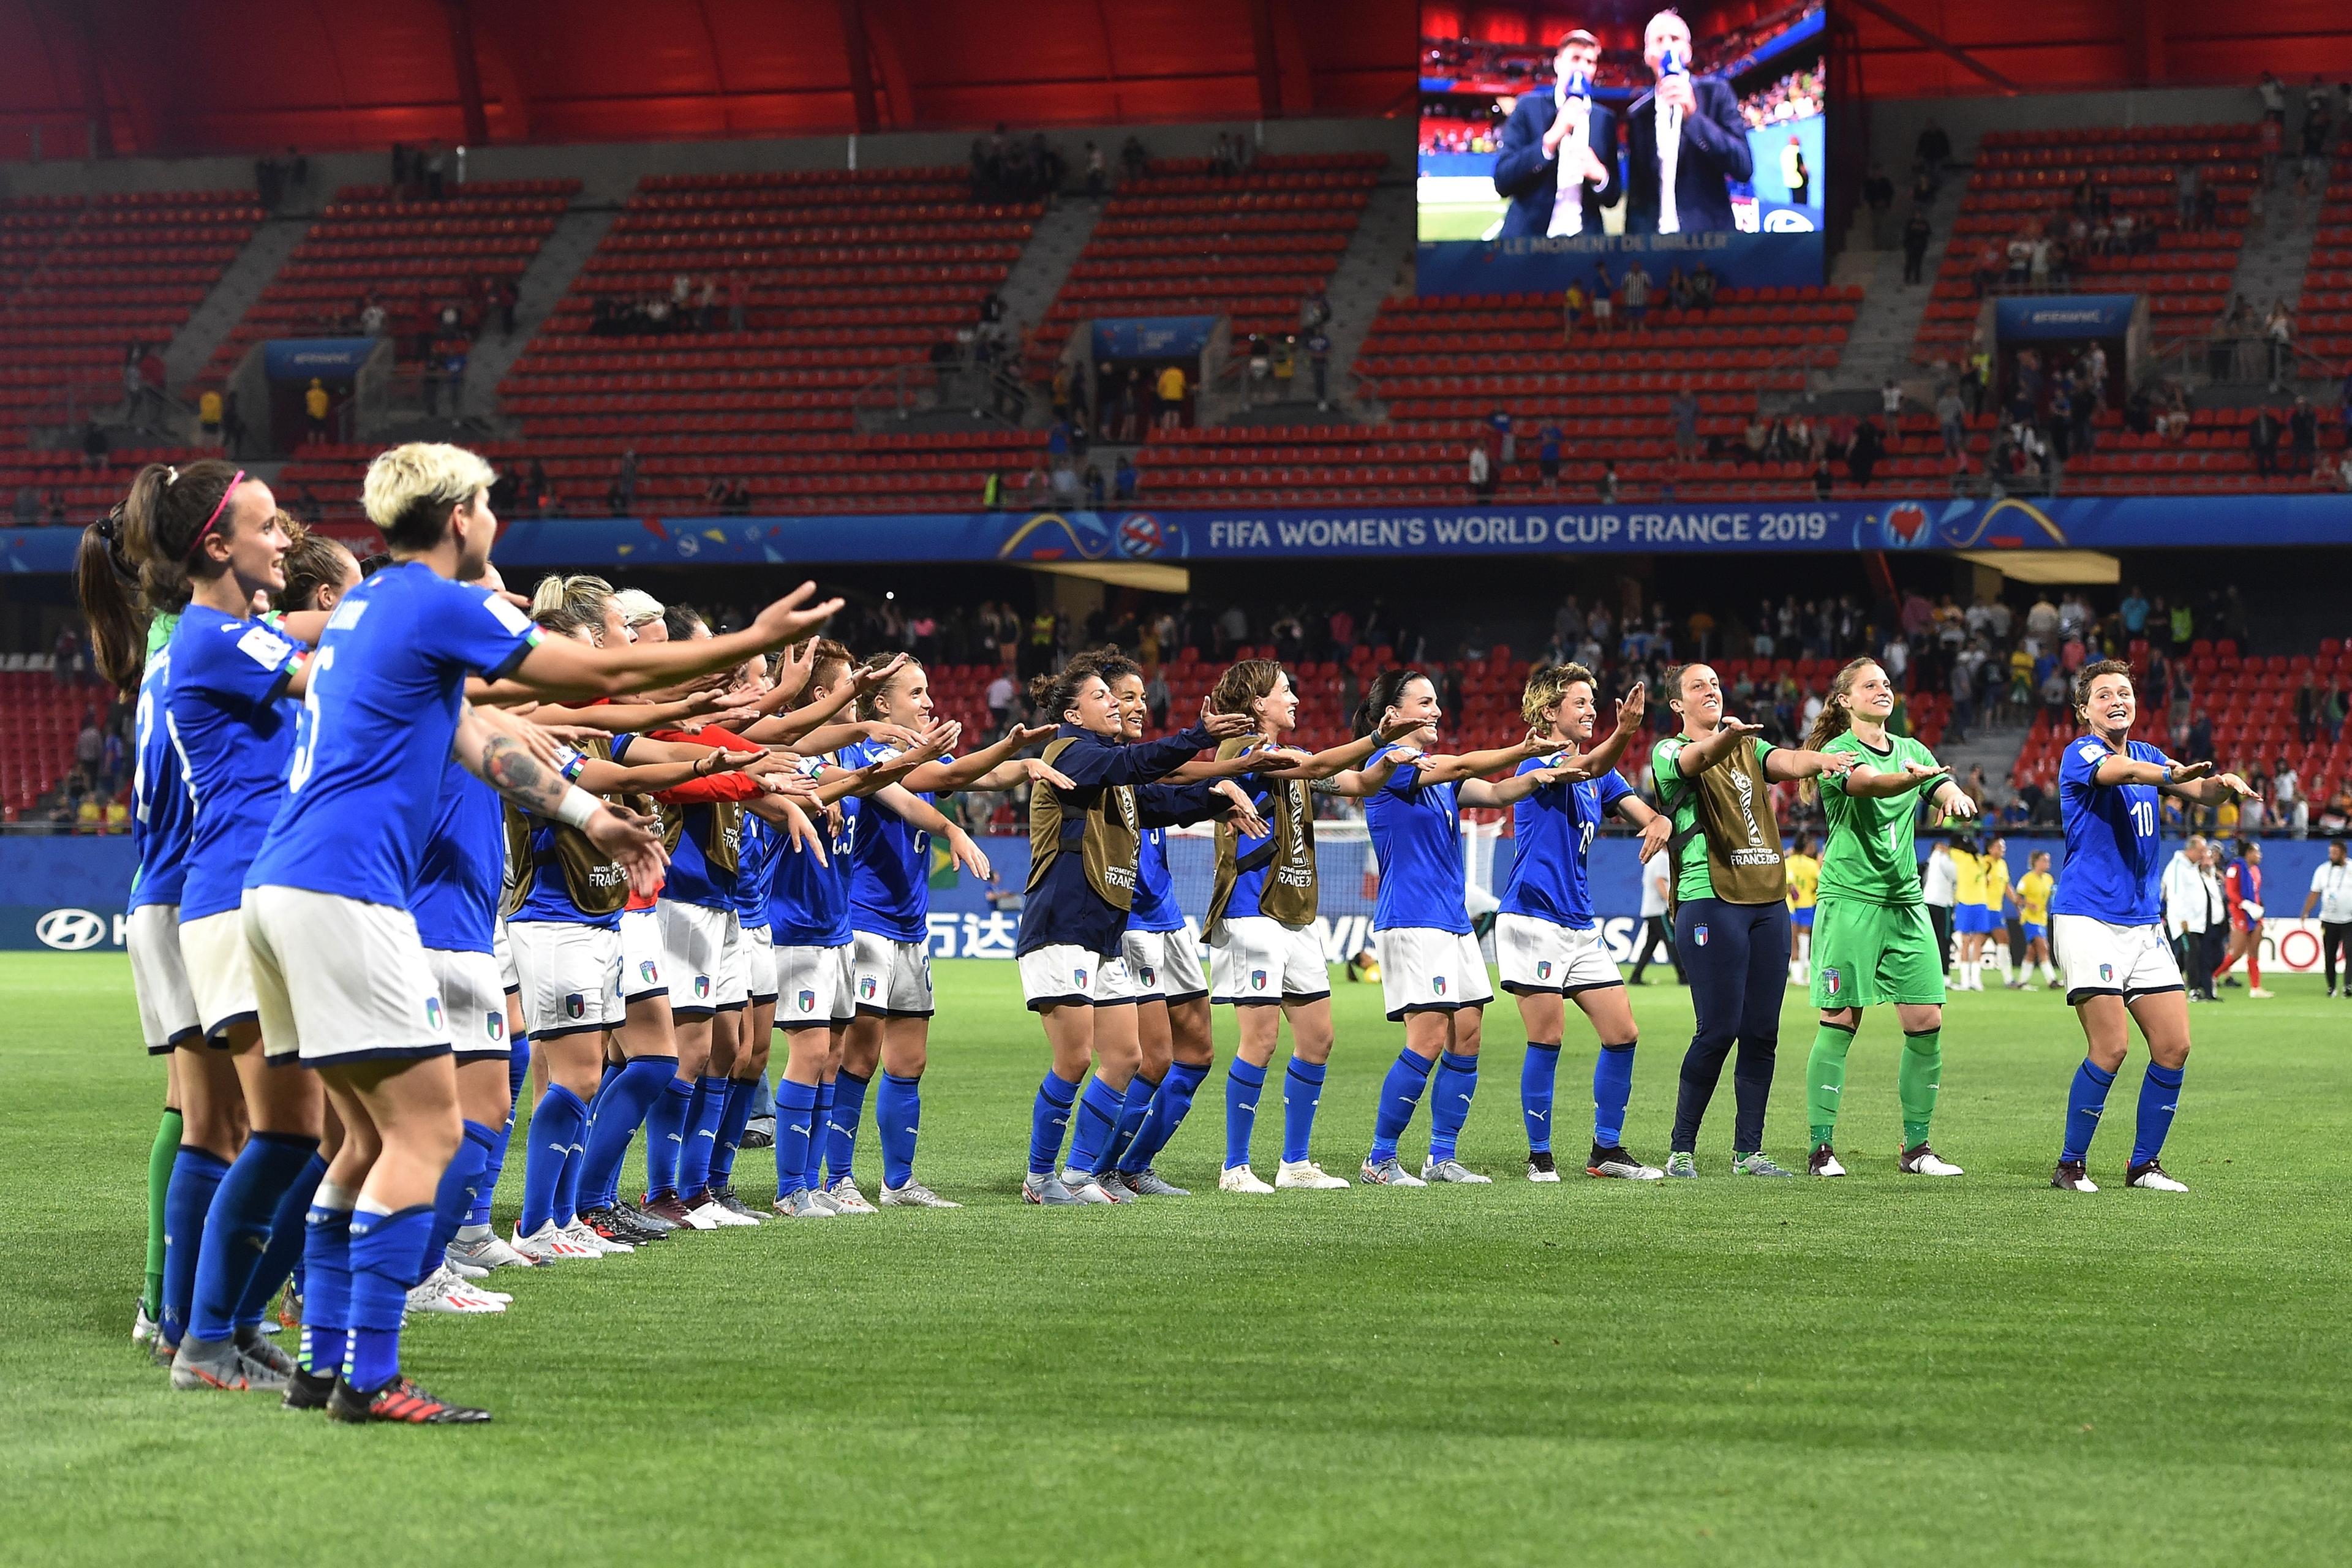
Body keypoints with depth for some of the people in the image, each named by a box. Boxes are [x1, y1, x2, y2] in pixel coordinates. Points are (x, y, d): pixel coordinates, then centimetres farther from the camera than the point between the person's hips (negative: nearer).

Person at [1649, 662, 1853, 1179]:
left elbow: (1786, 761, -2)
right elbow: (1697, 758, -21)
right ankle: (1681, 1150, -1)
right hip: (1710, 901, -6)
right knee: (1719, 1030, -11)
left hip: (1768, 901, 6)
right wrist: (1724, 738, -45)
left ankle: (1748, 1152, 8)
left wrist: (1818, 760, -26)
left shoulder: (1748, 747, 19)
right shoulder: (1669, 752, 3)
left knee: (1762, 1033, 2)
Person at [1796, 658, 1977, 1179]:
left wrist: (1955, 795, -25)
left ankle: (1916, 1148, 8)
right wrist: (1910, 777, -47)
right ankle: (1821, 1149, 0)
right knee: (1840, 1024, -6)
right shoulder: (1837, 753, -4)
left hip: (1905, 901, 6)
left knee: (1927, 1023, -1)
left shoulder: (1911, 750, 15)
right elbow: (1869, 781, -26)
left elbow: (1945, 791, 0)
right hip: (1850, 901, -6)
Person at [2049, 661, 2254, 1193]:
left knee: (2173, 1047, 0)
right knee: (2111, 1049, -15)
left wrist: (2224, 784, -16)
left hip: (2144, 924, 7)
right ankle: (2070, 1165, -2)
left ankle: (2144, 1165, 13)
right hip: (2089, 922, -7)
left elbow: (2200, 792, 9)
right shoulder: (2080, 754, -8)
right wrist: (2169, 775, -51)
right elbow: (2117, 770, -30)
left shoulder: (2146, 754, 15)